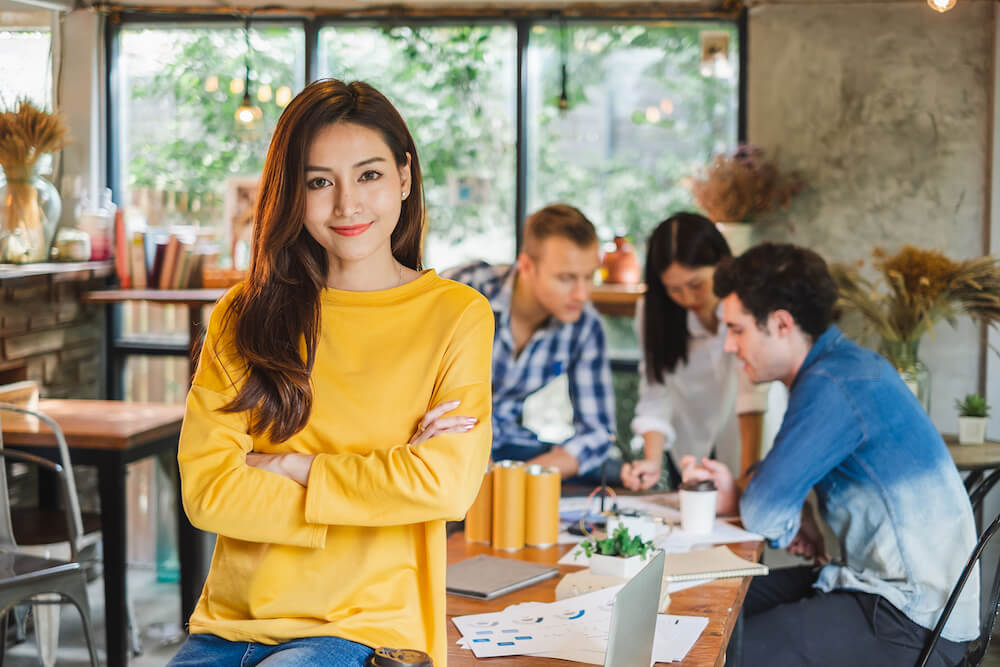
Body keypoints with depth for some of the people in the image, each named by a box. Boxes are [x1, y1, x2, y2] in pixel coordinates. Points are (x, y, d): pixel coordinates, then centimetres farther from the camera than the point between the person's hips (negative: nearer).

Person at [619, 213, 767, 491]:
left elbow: (752, 394, -29)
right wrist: (652, 461, -26)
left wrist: (748, 479, -34)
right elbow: (656, 396, -11)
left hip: (754, 445, -3)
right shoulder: (651, 311, -10)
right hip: (691, 450, 3)